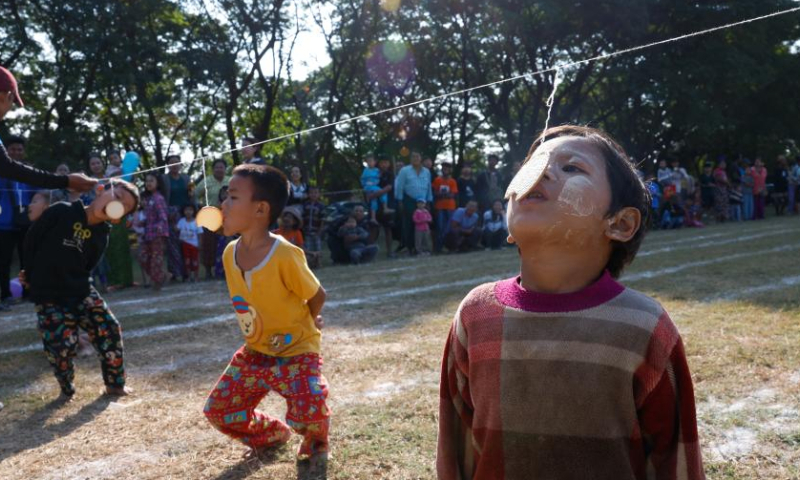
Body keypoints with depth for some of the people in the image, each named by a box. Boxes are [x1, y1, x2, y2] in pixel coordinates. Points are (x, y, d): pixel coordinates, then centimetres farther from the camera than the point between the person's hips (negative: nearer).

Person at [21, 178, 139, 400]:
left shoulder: (101, 236, -2)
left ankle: (115, 383, 17)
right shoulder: (60, 213, -14)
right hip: (49, 296, -4)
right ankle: (66, 389, 20)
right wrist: (34, 276, 6)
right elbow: (31, 240, -3)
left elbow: (85, 268, 7)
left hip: (81, 291, 4)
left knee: (108, 330, -2)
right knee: (62, 345, -8)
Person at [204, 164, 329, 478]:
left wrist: (301, 326, 3)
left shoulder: (285, 256, -28)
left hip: (296, 350, -7)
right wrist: (257, 334, 11)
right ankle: (272, 435, 36)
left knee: (308, 411, -30)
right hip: (255, 352, 7)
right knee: (218, 411, 8)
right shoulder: (230, 253, -5)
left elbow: (317, 295, -13)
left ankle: (314, 448, 7)